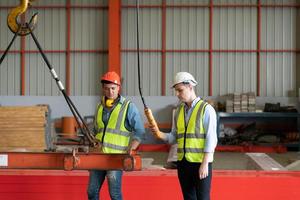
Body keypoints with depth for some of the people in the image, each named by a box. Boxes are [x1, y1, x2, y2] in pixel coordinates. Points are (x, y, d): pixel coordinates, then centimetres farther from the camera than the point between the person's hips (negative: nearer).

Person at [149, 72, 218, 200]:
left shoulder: (206, 109, -9)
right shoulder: (179, 110, 11)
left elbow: (211, 139, -13)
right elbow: (174, 137, 12)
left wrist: (205, 164, -19)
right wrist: (159, 134, -8)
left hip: (201, 163, -6)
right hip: (183, 162, 6)